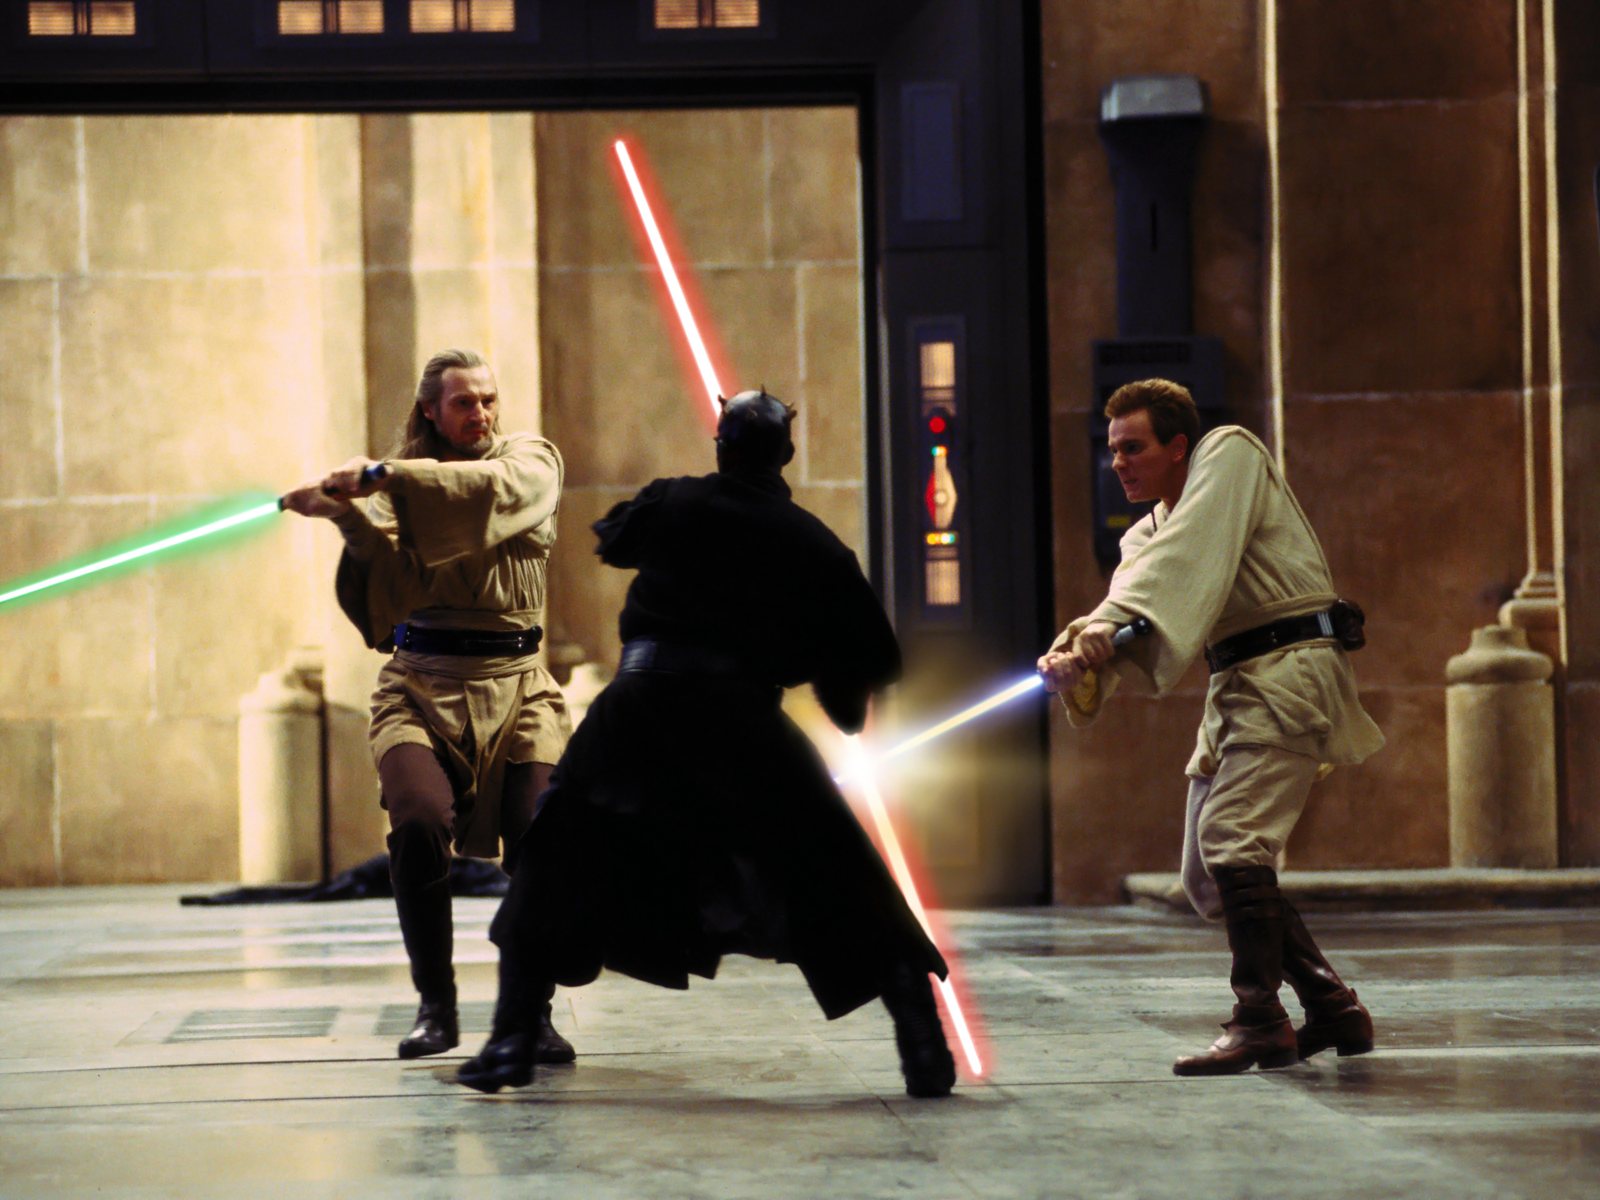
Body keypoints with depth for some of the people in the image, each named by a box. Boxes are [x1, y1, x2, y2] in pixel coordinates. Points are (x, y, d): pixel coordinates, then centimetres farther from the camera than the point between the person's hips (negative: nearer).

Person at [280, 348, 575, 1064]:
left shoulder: (531, 459, 9)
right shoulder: (401, 482, 11)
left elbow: (496, 488, -17)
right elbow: (401, 581, -5)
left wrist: (380, 478, -22)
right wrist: (349, 516, -22)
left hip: (513, 683, 0)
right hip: (422, 683, 0)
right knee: (420, 822, -24)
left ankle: (531, 1012, -3)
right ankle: (436, 1006, -7)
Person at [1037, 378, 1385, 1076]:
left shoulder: (1229, 454, -4)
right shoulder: (1147, 534, 17)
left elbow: (1185, 555, -21)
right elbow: (1129, 614, 0)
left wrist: (1108, 623, -32)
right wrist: (1076, 654, -23)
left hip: (1292, 669, -9)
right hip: (1238, 681, 9)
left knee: (1231, 835, -21)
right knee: (1208, 874, 7)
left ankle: (1261, 1024, -17)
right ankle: (1332, 1011, 16)